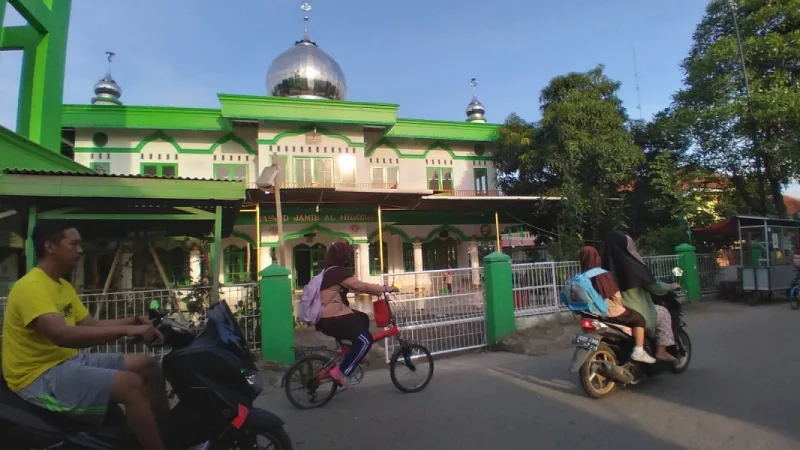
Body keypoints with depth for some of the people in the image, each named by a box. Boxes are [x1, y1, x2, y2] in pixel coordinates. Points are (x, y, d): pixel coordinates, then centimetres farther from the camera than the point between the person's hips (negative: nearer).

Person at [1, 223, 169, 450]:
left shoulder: (64, 286, 12)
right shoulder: (31, 286, -20)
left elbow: (93, 325, 11)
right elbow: (62, 335, -34)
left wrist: (134, 320, -3)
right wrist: (125, 330, -37)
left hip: (68, 361, 10)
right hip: (40, 376, -10)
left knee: (146, 365, 5)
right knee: (131, 384, -28)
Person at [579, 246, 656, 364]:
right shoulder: (604, 275, -19)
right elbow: (615, 295, -12)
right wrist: (621, 306, 7)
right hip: (610, 312, -8)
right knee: (639, 318, 10)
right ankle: (638, 351, 4)